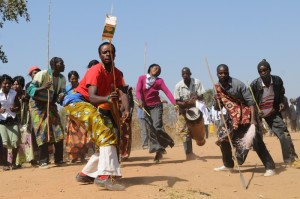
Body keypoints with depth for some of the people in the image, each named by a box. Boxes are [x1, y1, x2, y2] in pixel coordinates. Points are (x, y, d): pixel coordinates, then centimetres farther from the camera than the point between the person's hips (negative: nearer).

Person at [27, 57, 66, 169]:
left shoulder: (62, 79, 1)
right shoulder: (42, 74, -17)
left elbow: (61, 95, 3)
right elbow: (30, 90, -21)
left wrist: (62, 97, -21)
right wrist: (43, 88, -37)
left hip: (51, 106, 6)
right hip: (38, 105, -6)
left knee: (58, 132, -1)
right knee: (42, 132, -11)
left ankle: (59, 160, 8)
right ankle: (43, 161, -6)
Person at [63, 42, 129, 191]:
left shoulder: (116, 73, 3)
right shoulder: (95, 71, -19)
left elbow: (122, 93, -12)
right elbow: (92, 97, -31)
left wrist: (126, 110, -32)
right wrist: (108, 99, -52)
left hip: (92, 106, 9)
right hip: (76, 101, -9)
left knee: (110, 138, 5)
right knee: (105, 131, -29)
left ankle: (86, 174, 16)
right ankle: (105, 175, -41)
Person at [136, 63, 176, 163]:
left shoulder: (159, 81, 0)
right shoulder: (141, 78, 3)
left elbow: (167, 92, -10)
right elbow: (138, 91, -6)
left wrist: (175, 104, -24)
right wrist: (140, 100, -26)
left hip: (156, 106, -2)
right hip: (145, 107, 2)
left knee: (157, 127, -19)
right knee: (150, 130, 1)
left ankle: (168, 142, 5)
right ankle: (158, 150, 9)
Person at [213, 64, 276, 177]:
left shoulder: (238, 85, -18)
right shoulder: (217, 87, 1)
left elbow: (251, 102, -20)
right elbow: (217, 108, 8)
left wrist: (253, 120, -29)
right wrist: (217, 100, -15)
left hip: (246, 117, -7)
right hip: (232, 118, 7)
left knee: (256, 142, -15)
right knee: (223, 140, 9)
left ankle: (270, 167, -11)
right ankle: (228, 165, 27)